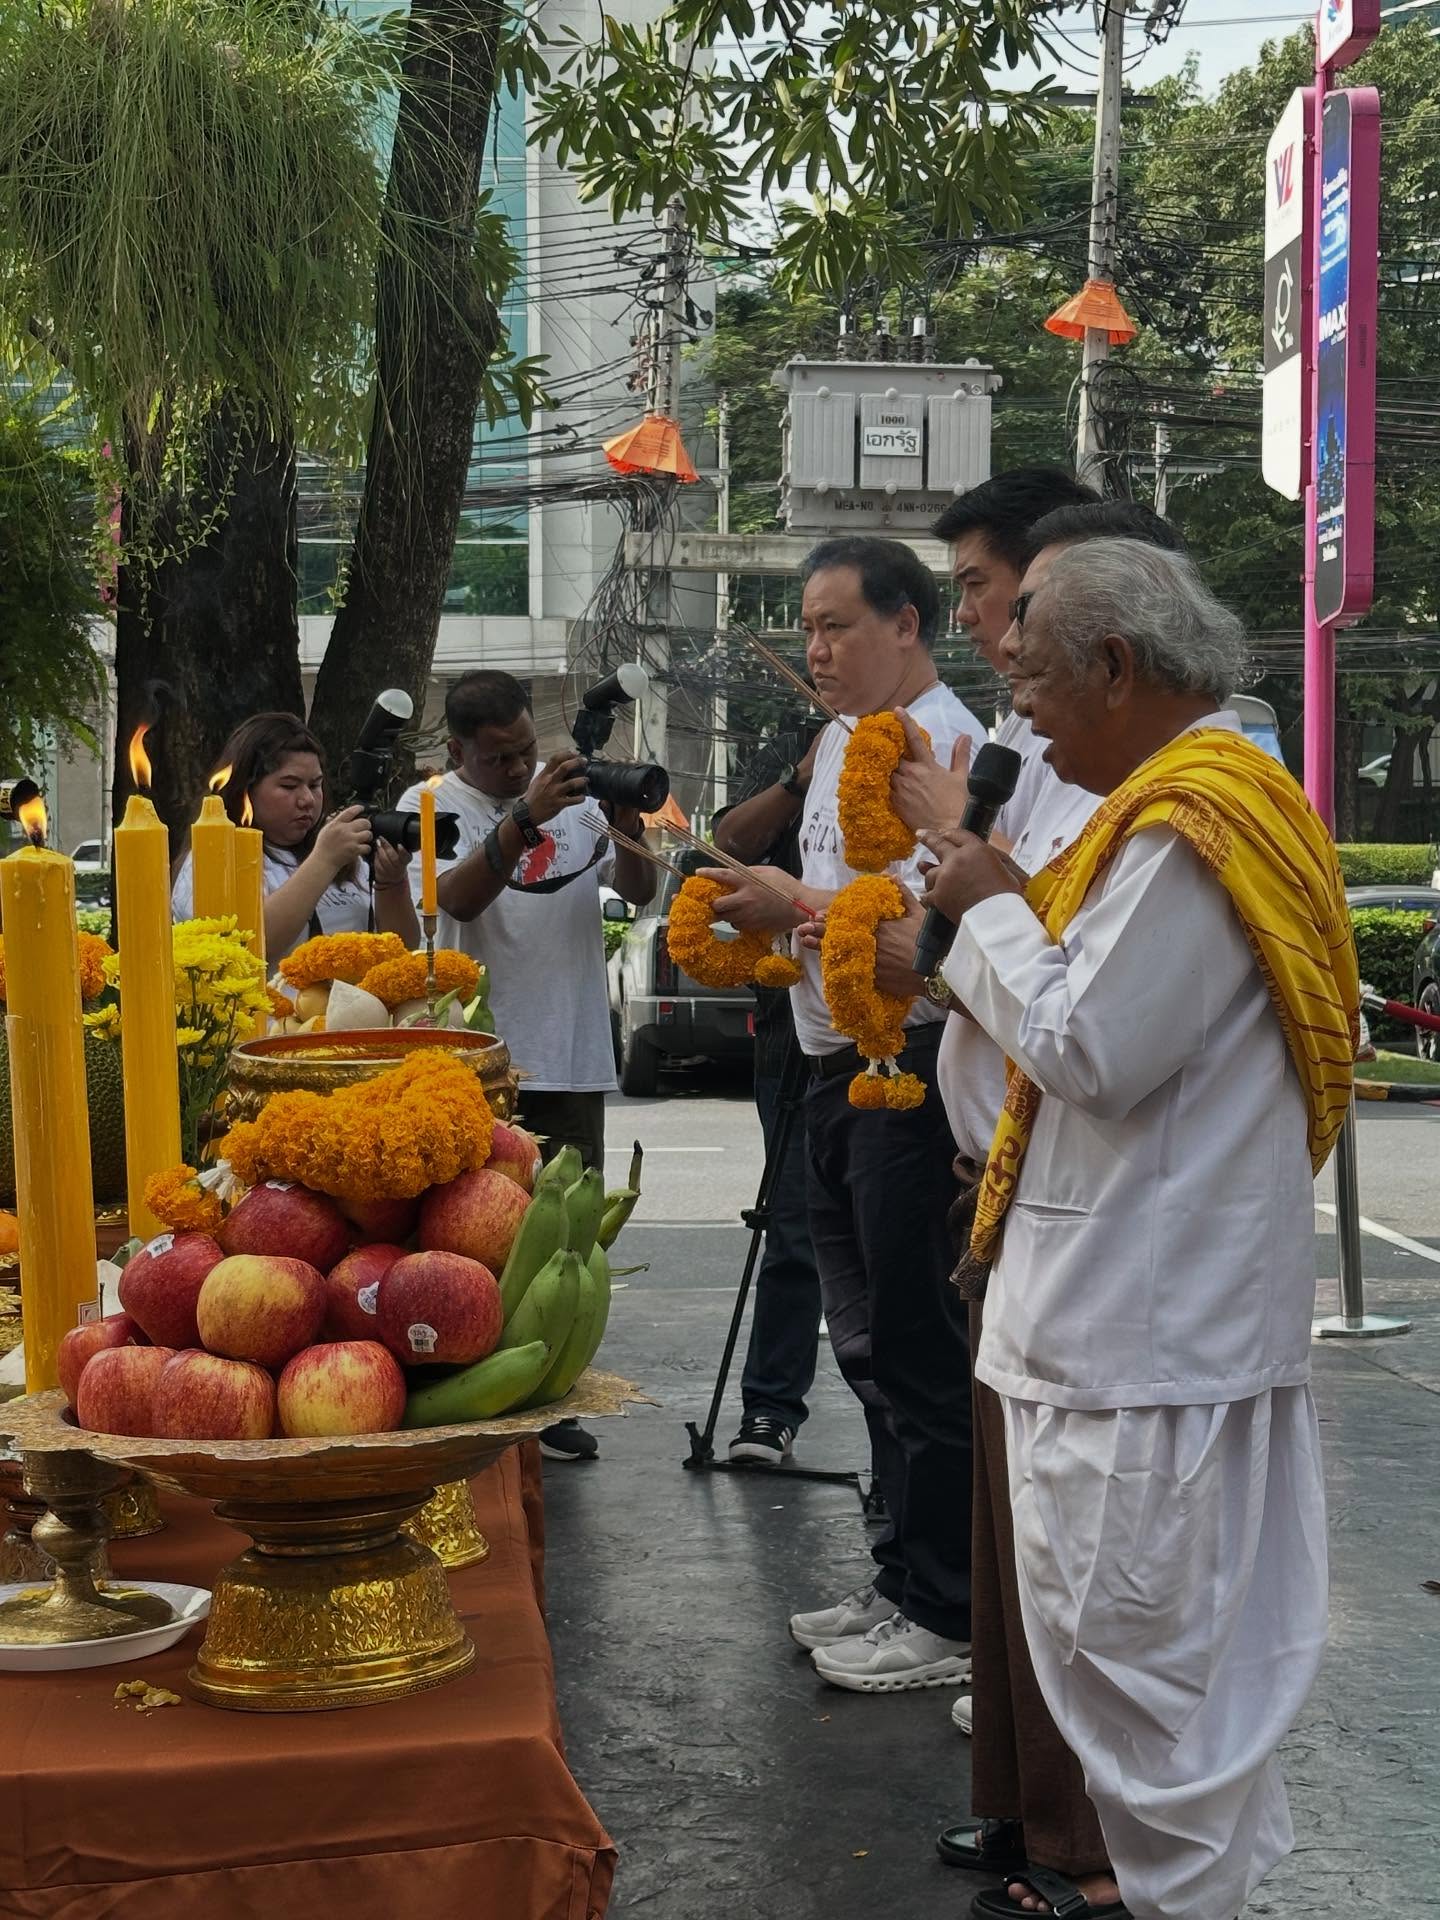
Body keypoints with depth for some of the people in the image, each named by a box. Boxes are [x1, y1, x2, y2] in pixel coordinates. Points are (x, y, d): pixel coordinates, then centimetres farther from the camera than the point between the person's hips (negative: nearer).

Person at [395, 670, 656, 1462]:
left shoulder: (574, 789, 8)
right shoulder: (431, 805, -2)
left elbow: (637, 891, 5)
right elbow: (459, 897, -20)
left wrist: (627, 825, -15)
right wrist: (525, 817, -31)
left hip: (571, 1056, 4)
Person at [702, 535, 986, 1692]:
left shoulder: (940, 741, -12)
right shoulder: (842, 739, 17)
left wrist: (797, 906, -16)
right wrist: (766, 920, 7)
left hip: (909, 1069, -10)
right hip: (840, 1065, 10)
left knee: (918, 1348, -4)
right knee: (868, 1340, 16)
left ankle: (949, 1619, 6)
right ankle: (904, 1584, 28)